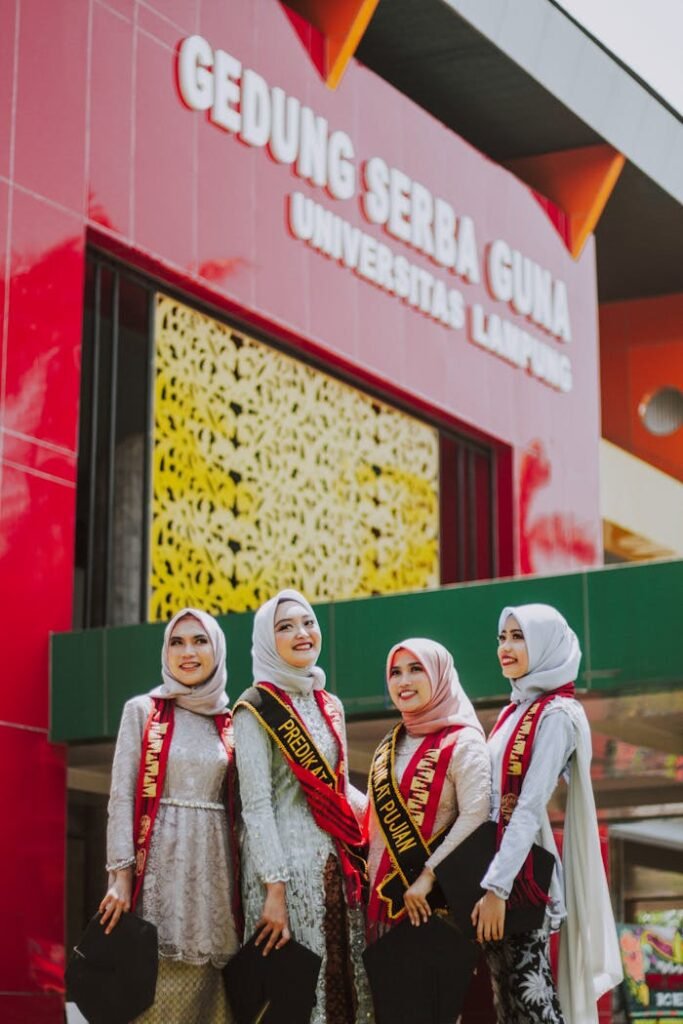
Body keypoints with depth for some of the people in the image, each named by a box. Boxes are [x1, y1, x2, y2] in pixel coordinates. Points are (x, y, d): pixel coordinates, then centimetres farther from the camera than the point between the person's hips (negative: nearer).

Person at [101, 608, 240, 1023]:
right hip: (159, 861, -3)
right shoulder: (142, 711, 3)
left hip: (213, 863, 3)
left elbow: (236, 804, 13)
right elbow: (122, 796, -3)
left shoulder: (230, 723, 11)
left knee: (207, 982, 1)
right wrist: (121, 875, -12)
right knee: (158, 982, -7)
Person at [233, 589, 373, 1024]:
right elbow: (257, 805, -13)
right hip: (288, 862, -7)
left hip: (336, 863, 7)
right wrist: (274, 889, -19)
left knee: (342, 982, 7)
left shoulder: (330, 705, 14)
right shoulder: (256, 709, -7)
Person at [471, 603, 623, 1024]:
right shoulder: (513, 711, 16)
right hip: (496, 860, 8)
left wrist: (497, 886, -23)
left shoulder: (556, 714, -10)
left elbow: (530, 807, -18)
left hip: (522, 871, -8)